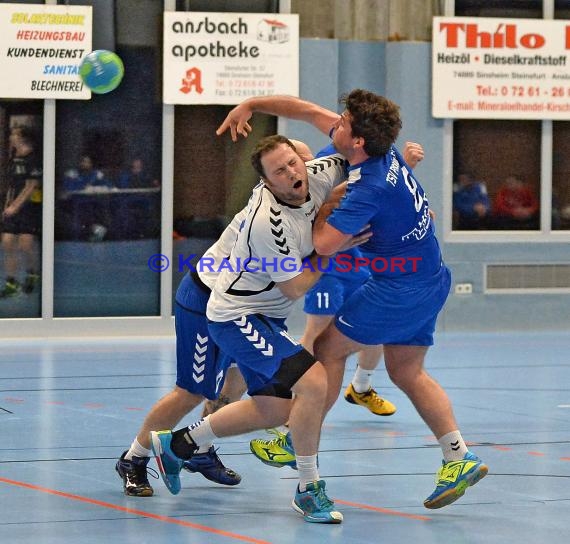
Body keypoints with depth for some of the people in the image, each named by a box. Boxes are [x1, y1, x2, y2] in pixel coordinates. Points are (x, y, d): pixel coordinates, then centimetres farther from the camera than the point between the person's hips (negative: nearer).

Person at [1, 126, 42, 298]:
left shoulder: (34, 160, -11)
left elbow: (31, 187, -15)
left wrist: (15, 206, -16)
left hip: (30, 206, -7)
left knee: (26, 243, -12)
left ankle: (33, 274, 14)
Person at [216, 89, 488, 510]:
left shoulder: (370, 189, -27)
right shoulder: (381, 150, -1)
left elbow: (325, 244, -25)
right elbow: (311, 111, 8)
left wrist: (323, 207, -6)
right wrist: (251, 105, 9)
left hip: (398, 290, -9)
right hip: (430, 281, 9)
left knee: (329, 348, 4)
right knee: (407, 373, 14)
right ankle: (460, 458, 6)